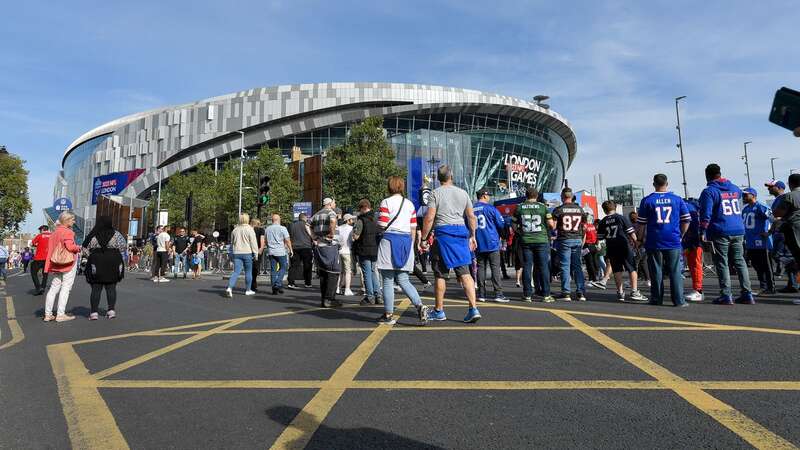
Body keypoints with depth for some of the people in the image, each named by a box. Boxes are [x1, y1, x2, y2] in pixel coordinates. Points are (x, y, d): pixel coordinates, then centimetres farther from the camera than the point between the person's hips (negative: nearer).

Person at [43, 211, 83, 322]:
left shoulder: (55, 232, 12)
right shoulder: (68, 232, -12)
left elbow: (49, 249, 15)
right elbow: (70, 247, -22)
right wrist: (78, 248, -4)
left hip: (55, 263, 8)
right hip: (68, 263, -8)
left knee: (53, 288, 12)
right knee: (65, 288, -2)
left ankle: (48, 314, 14)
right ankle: (60, 314, -1)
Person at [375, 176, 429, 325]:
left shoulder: (386, 202, -5)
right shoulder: (410, 204, 12)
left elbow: (382, 225, -11)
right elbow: (413, 228, 11)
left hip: (390, 240, -5)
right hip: (407, 240, 5)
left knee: (388, 280, 4)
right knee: (403, 280, 10)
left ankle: (389, 315, 9)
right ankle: (420, 306, -8)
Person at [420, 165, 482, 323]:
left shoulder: (436, 193, -2)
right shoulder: (463, 193, 10)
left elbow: (429, 218, -9)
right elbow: (471, 217, 10)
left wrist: (423, 239, -3)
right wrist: (472, 236, 18)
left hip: (443, 233, -4)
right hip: (461, 232, 4)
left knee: (440, 274, 5)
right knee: (464, 273, 3)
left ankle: (439, 311, 14)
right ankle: (473, 308, -4)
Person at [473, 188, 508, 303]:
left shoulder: (471, 209, 5)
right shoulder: (491, 208, -6)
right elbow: (501, 224, -3)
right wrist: (499, 235, 16)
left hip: (478, 244, 4)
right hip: (492, 243, -4)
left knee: (481, 268, 8)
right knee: (495, 268, -2)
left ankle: (481, 294, 9)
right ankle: (498, 294, -5)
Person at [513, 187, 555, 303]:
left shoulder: (519, 207, 4)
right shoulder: (543, 206, 0)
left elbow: (514, 226, 5)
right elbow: (551, 224, -2)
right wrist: (552, 227, 19)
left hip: (525, 241, 1)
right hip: (541, 240, -1)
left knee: (527, 267, 4)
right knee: (543, 267, 4)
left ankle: (527, 295, 6)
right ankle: (546, 295, 5)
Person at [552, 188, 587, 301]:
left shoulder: (558, 210, -5)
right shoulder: (580, 209, 8)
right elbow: (584, 228, 11)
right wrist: (582, 241, 19)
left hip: (564, 240, -4)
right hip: (577, 240, 4)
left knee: (565, 266, 0)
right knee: (577, 266, 8)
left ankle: (566, 293, -1)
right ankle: (581, 293, 7)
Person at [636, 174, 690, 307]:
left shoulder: (647, 200, -2)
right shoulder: (677, 199, 4)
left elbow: (640, 223, 0)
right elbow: (686, 220, 7)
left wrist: (640, 239, 12)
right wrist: (680, 235, 19)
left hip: (654, 242, -1)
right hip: (673, 241, 1)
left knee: (656, 272, 6)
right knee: (675, 271, 6)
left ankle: (656, 300, 11)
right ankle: (679, 300, 6)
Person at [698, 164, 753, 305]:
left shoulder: (709, 191, -7)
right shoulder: (736, 189, 15)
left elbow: (705, 214, -12)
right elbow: (740, 210, 24)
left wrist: (703, 232, -9)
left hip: (720, 232, -6)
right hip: (738, 231, 6)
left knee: (722, 264, -1)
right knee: (739, 262, 11)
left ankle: (726, 295, -2)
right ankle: (747, 294, 11)